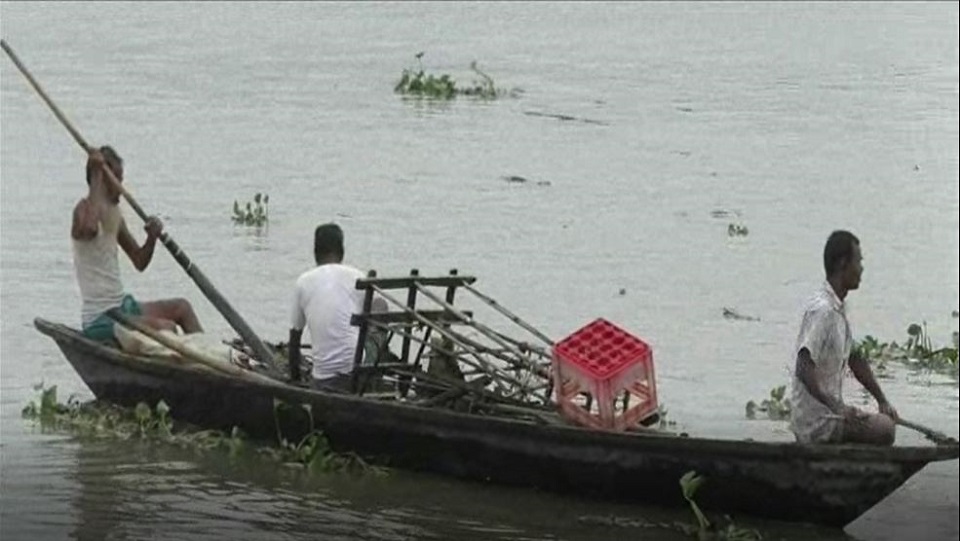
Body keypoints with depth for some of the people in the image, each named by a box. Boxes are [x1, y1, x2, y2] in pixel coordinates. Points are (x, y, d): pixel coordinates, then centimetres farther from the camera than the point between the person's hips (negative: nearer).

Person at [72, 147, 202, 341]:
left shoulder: (114, 213, 13)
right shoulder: (85, 208, -15)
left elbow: (139, 262, 21)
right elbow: (89, 228, -43)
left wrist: (152, 238, -1)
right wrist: (96, 176, -35)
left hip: (123, 306, 10)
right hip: (100, 320, -10)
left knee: (181, 308, 15)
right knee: (167, 328, -22)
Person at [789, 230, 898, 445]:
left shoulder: (838, 309, 14)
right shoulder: (822, 310, -19)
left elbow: (855, 360, 23)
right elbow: (804, 369, -28)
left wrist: (882, 401, 17)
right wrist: (836, 407, -34)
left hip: (831, 410, 10)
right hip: (817, 421, -10)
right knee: (885, 429, -20)